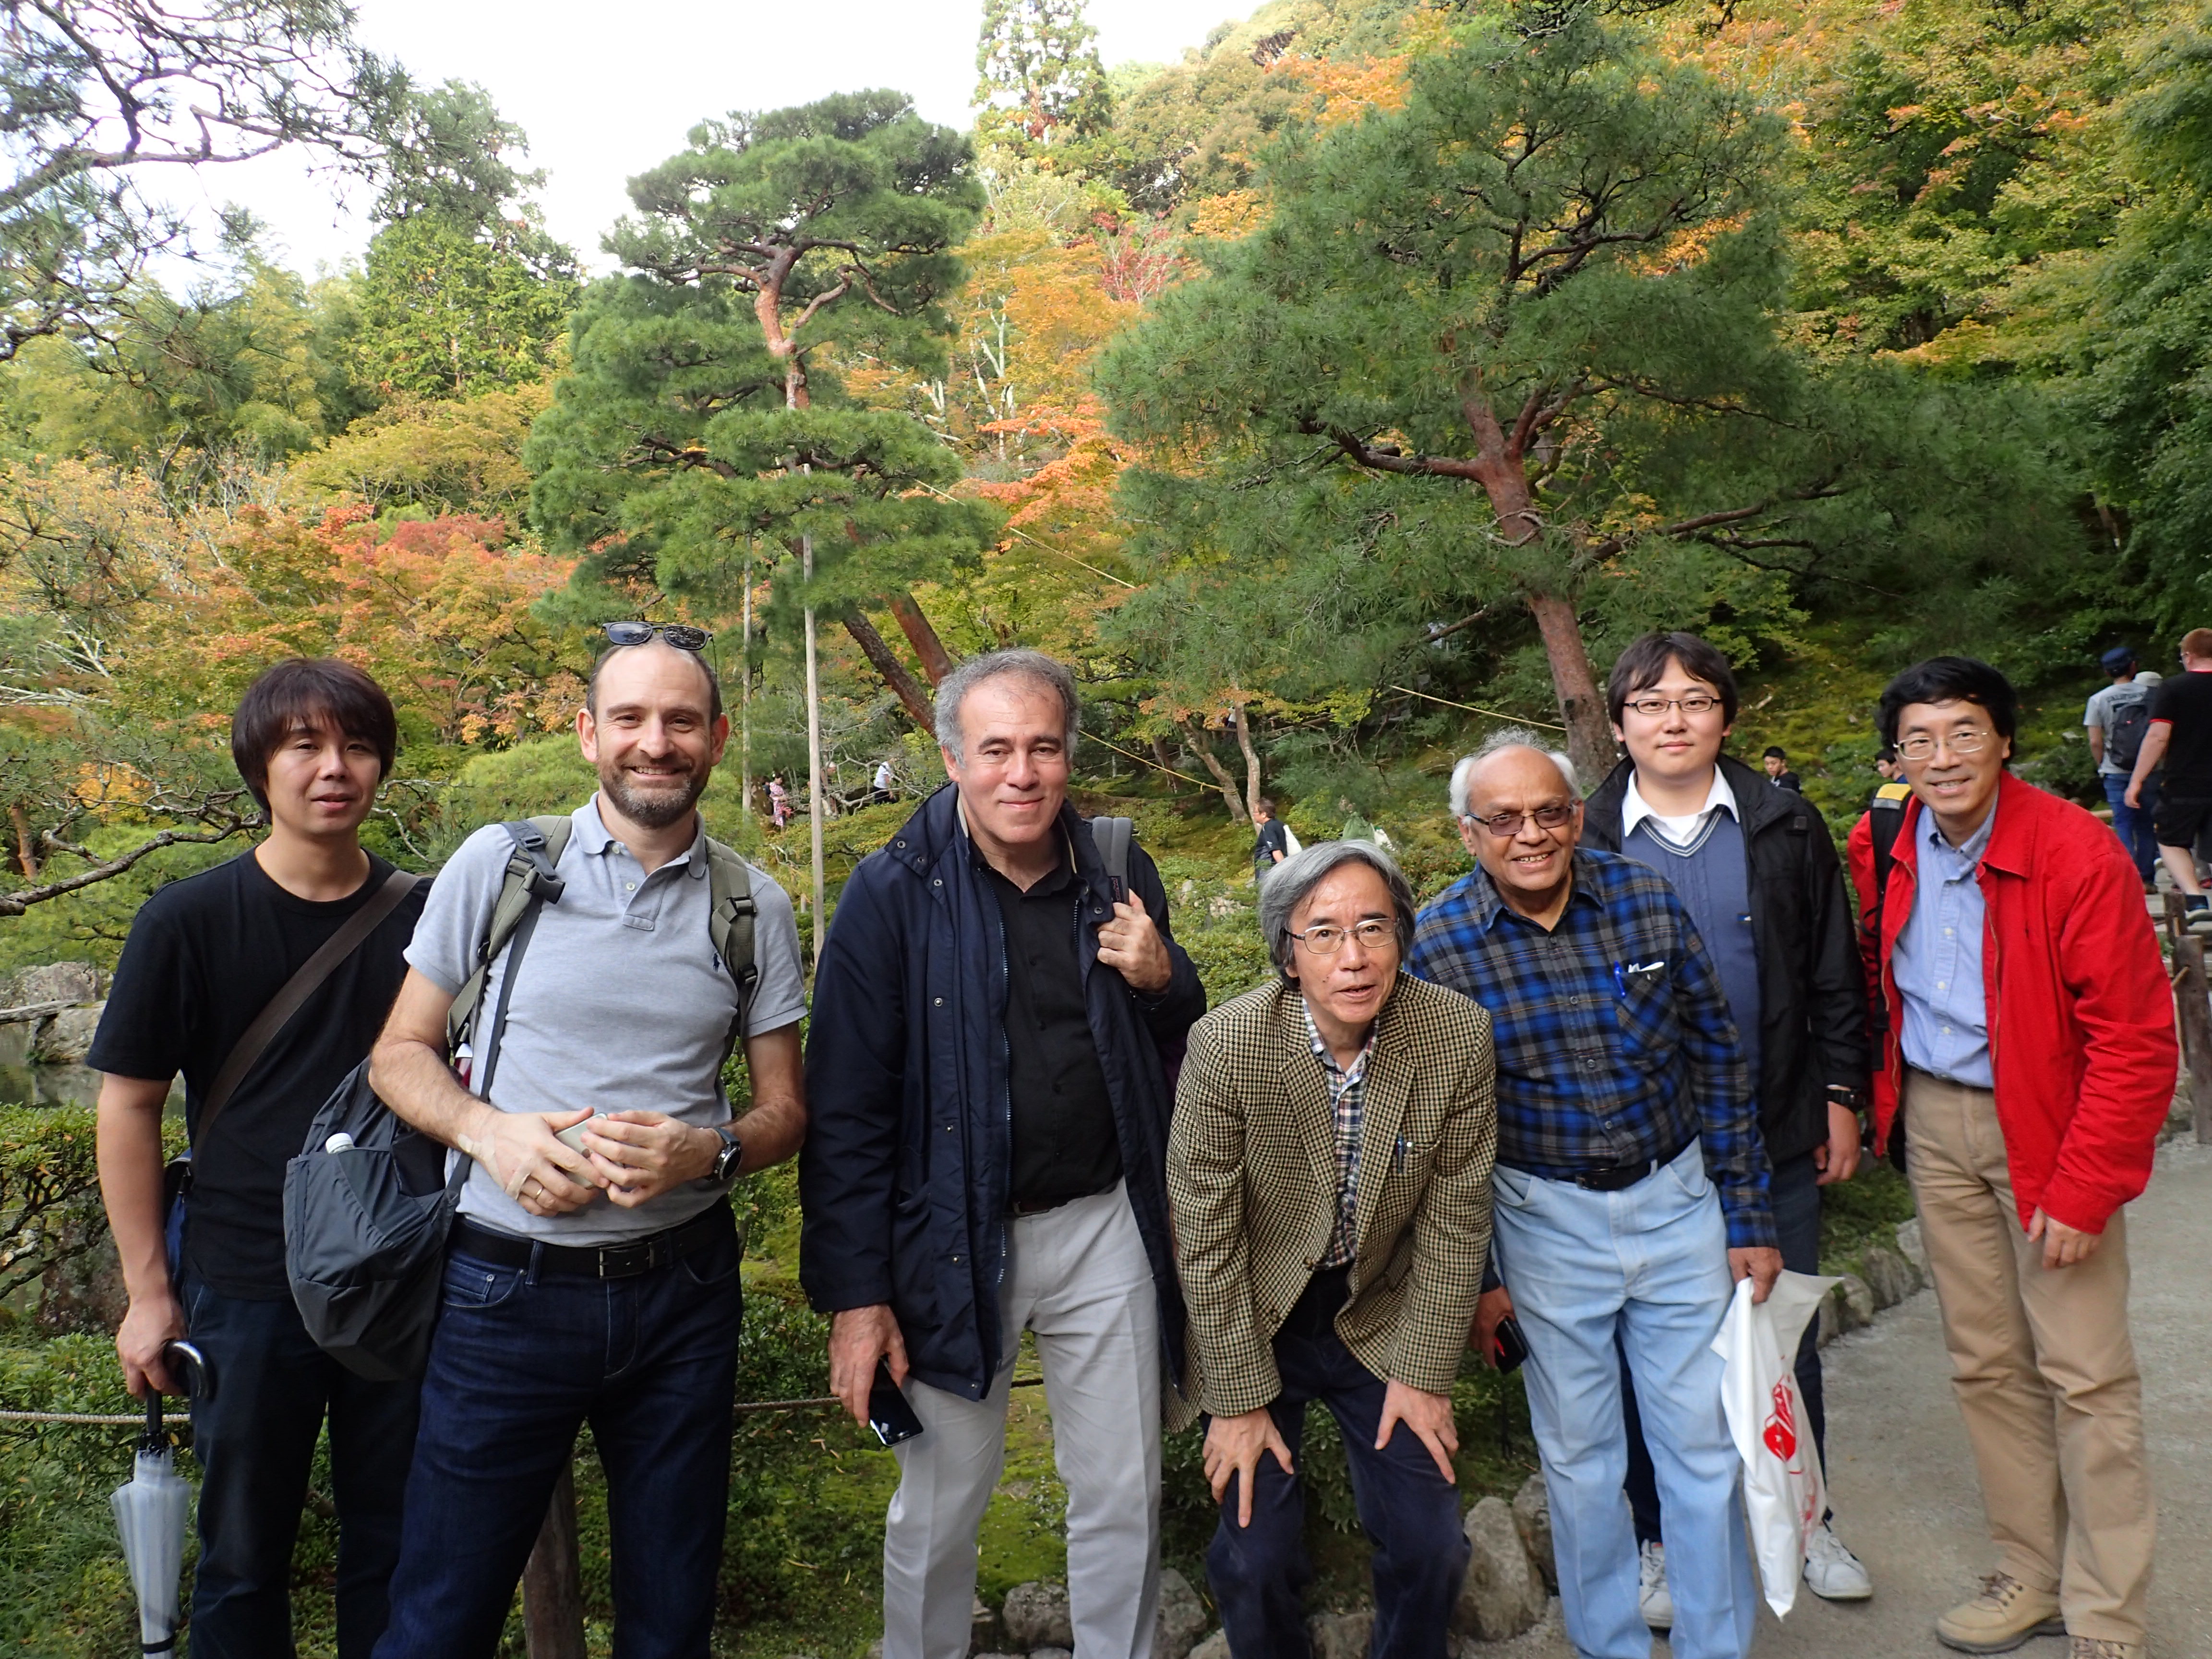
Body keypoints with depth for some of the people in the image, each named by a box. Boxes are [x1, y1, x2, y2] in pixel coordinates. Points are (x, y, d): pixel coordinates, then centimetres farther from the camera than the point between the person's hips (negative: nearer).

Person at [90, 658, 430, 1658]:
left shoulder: (422, 914, -1)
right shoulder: (189, 921, -6)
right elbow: (129, 1104, -1)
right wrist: (148, 1292, -2)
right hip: (248, 1291, -1)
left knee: (394, 1546, 13)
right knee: (244, 1554, 12)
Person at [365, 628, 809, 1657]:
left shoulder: (754, 908, 1)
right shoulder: (498, 865, -2)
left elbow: (785, 1110, 6)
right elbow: (400, 1053, 4)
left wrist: (707, 1152, -15)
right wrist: (489, 1130, -16)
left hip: (681, 1291, 2)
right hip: (507, 1289, -1)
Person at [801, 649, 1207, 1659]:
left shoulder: (1119, 878, 1)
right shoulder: (894, 894, -11)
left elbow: (1182, 1048, 13)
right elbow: (848, 1111, -10)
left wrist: (1162, 981, -10)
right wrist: (856, 1294, -12)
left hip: (1105, 1226, 3)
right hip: (952, 1242, -2)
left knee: (1123, 1500, 15)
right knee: (938, 1508, 14)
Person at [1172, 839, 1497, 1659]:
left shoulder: (1460, 1036, -17)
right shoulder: (1226, 1045, -23)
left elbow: (1455, 1218, -7)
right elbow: (1206, 1234, -15)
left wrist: (1424, 1371, -3)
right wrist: (1238, 1398, -11)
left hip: (1382, 1315, 2)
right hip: (1254, 1321, -2)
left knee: (1429, 1544, 1)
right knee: (1257, 1557, -3)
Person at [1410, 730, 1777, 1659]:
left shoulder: (1647, 901, -8)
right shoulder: (1439, 944, -13)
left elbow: (1716, 1059, 1)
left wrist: (1748, 1217, 2)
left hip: (1678, 1198, 2)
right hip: (1545, 1218, -1)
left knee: (1705, 1444, 12)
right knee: (1579, 1455, 14)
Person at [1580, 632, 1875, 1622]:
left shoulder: (1784, 829, 2)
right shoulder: (1586, 842, -4)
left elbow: (1833, 974, 7)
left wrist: (1840, 1096, 4)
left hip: (1776, 1132, 2)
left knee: (1787, 1330, 15)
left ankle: (1803, 1520, 36)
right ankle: (1661, 1538, 29)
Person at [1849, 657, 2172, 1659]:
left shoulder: (2076, 854, -18)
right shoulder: (1882, 852, -2)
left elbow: (2135, 1041, -17)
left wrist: (2083, 1190, -17)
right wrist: (1864, 1103, 6)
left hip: (2046, 1126, -5)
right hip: (1934, 1121, 5)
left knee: (2085, 1375, 2)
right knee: (1985, 1361, 14)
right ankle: (2031, 1575, 31)